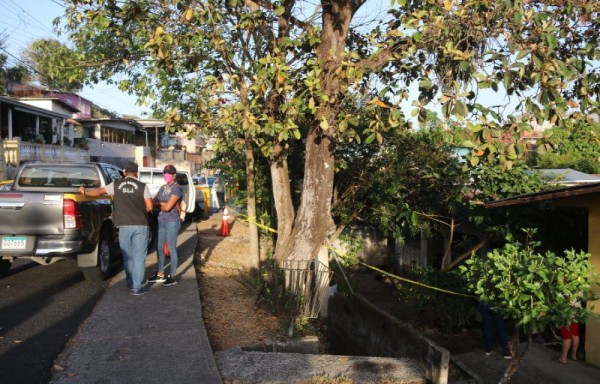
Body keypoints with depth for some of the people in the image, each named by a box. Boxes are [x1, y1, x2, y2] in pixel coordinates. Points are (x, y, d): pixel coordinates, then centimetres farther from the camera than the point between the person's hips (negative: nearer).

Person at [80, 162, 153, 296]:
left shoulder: (116, 185, 4)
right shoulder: (142, 186, -1)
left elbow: (99, 191, 9)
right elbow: (149, 207, -3)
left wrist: (85, 192, 26)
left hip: (124, 227, 2)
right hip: (140, 226, -2)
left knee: (128, 257, 16)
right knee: (139, 257, 3)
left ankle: (131, 284, 26)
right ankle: (137, 287, 3)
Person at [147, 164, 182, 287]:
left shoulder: (177, 188, -12)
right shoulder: (163, 188, 13)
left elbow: (168, 207, -19)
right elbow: (153, 202, 6)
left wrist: (159, 205, -1)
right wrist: (163, 204, -12)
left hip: (172, 222, -8)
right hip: (161, 221, 8)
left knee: (171, 249, -1)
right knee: (160, 248, 12)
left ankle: (173, 276, 7)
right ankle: (160, 274, 23)